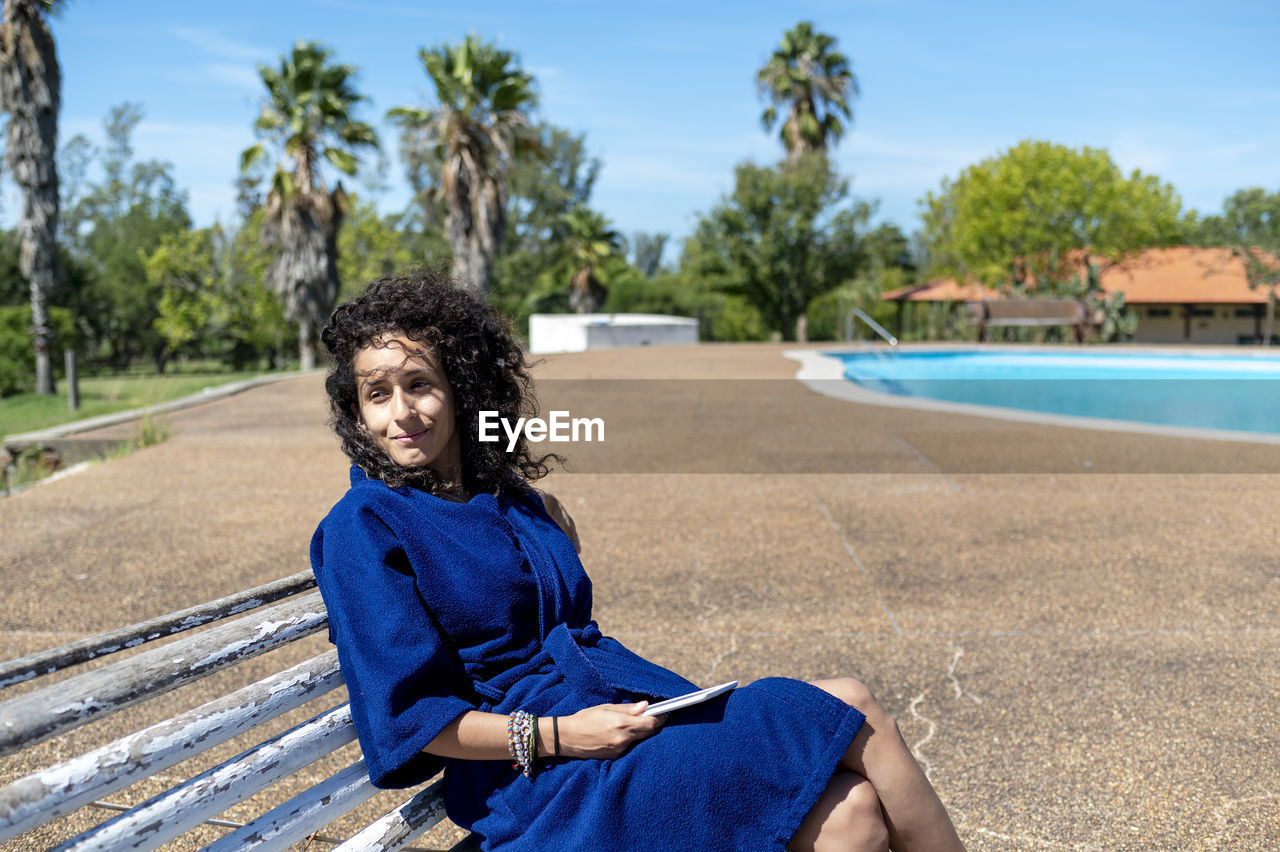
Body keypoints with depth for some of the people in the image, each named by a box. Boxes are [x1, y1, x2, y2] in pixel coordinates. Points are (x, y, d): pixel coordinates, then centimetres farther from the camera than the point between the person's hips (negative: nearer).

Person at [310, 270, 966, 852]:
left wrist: (542, 516, 12)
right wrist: (558, 735, -18)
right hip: (545, 786, -6)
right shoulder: (363, 528, -6)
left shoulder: (507, 496, 14)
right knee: (852, 710, -15)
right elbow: (408, 714, -12)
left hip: (627, 708, 7)